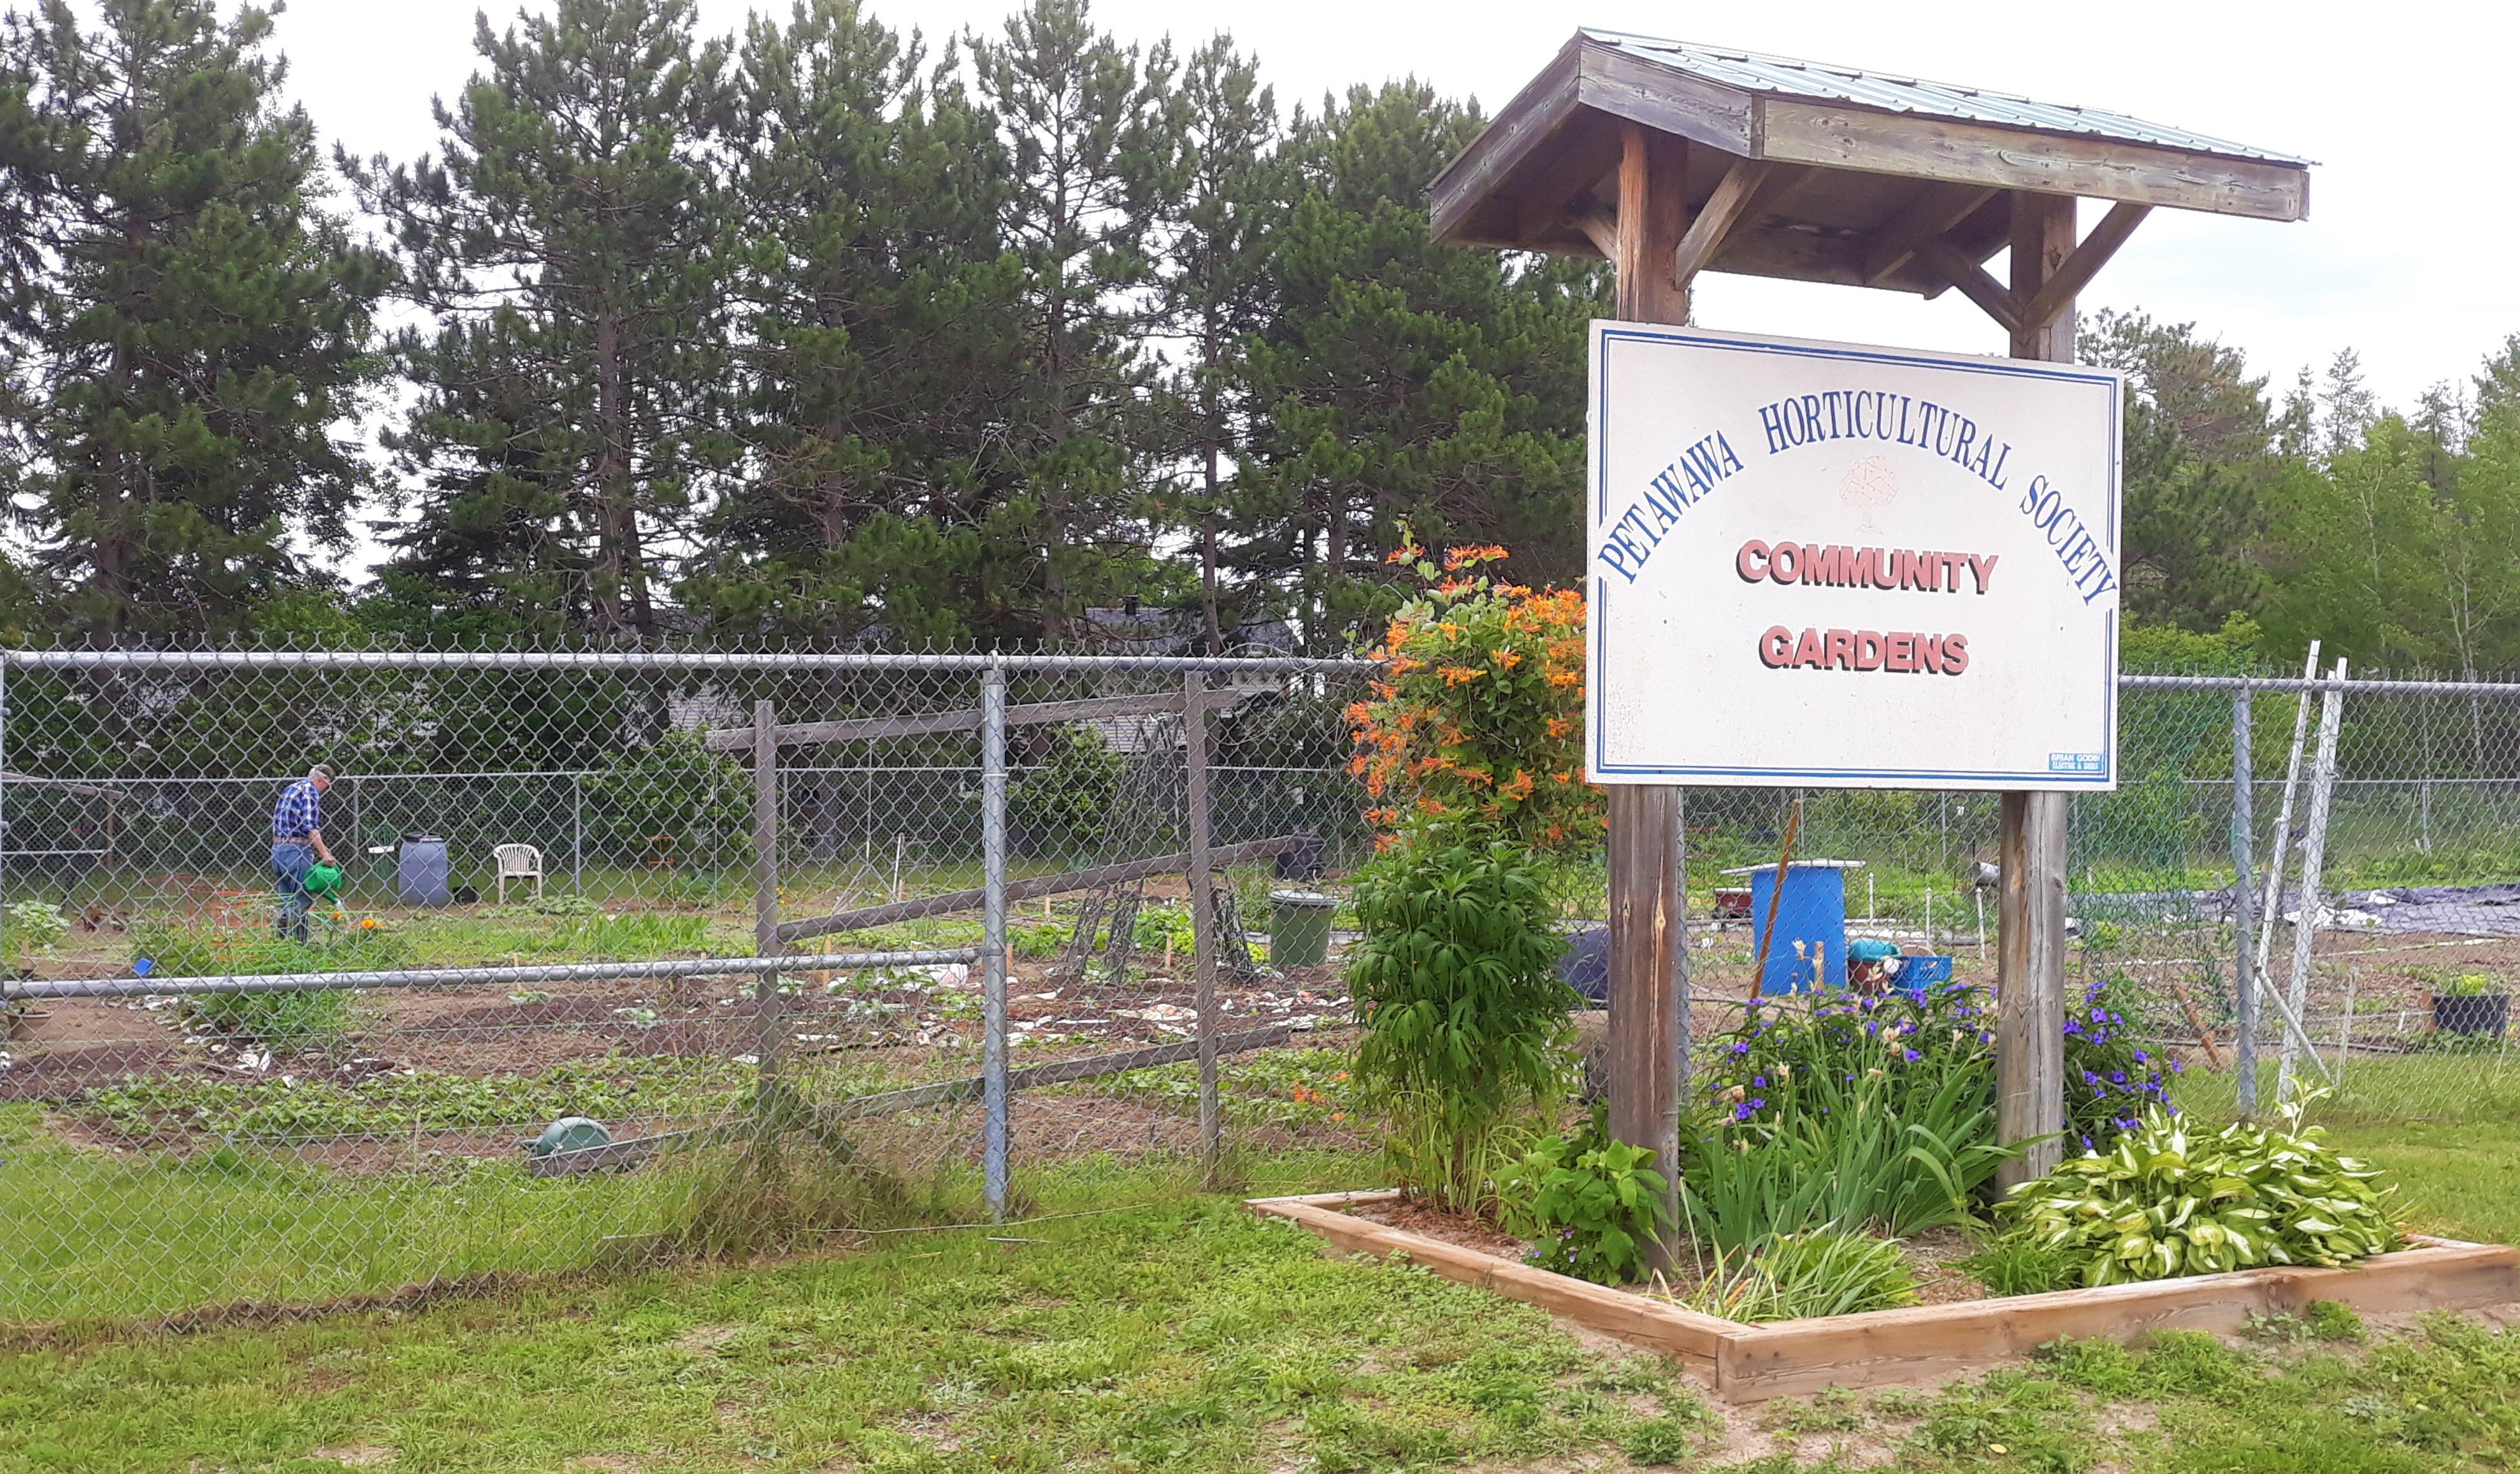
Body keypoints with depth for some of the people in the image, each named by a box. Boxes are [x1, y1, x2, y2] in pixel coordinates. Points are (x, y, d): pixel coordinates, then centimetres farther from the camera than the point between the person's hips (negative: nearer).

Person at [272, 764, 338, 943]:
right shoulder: (310, 790, -6)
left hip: (277, 849, 8)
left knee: (288, 900, 12)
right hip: (296, 850, -8)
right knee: (303, 900, -7)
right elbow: (310, 826, -18)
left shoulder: (289, 789, 21)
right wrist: (324, 853, -19)